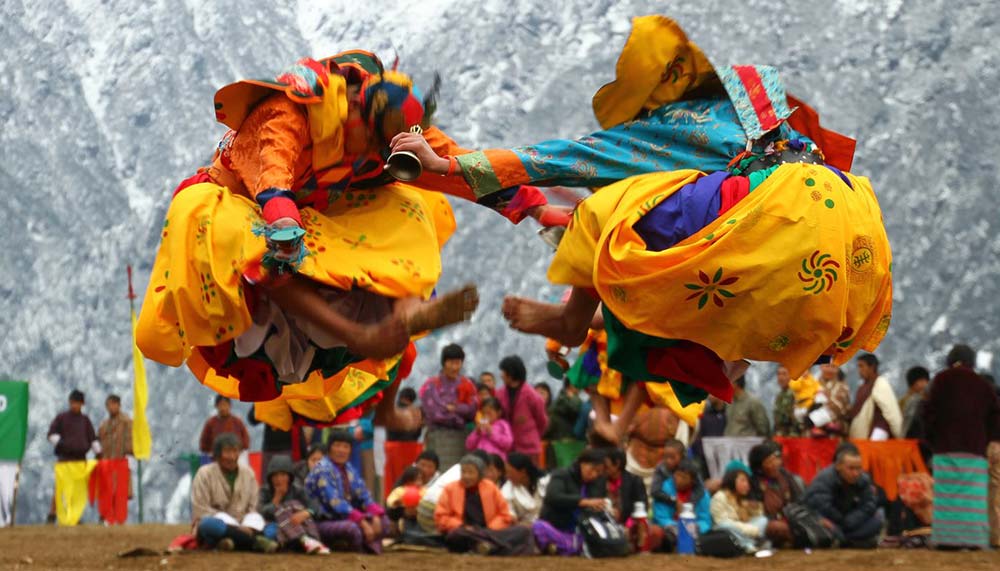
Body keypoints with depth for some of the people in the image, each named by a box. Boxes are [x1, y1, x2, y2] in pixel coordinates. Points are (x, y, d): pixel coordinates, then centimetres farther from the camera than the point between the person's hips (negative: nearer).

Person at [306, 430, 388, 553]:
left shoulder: (348, 469, 11)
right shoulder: (323, 470, -13)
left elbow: (364, 496, 10)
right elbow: (335, 502, -22)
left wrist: (375, 517, -11)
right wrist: (362, 523, -27)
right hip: (323, 523, -9)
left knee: (383, 522, 1)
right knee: (353, 528, -35)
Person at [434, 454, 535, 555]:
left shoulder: (491, 488, 12)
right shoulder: (450, 489, 7)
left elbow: (504, 515, 10)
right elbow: (441, 517, 2)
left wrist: (491, 529, -9)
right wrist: (462, 527, -13)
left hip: (488, 533, 2)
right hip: (464, 535, -2)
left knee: (523, 531, -20)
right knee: (456, 535, -40)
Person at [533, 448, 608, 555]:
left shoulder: (600, 482, 14)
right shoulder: (561, 475, -3)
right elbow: (553, 497, -23)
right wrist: (584, 502, -34)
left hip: (581, 534, 4)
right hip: (556, 530, -4)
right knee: (538, 526, -34)